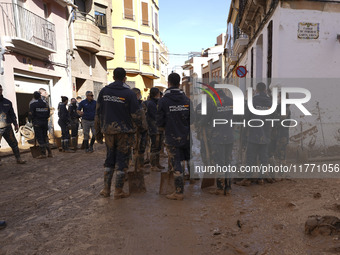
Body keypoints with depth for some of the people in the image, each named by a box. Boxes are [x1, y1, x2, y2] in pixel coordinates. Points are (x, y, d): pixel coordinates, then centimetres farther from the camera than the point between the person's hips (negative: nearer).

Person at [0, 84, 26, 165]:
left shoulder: (7, 102, 9)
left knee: (14, 143, 6)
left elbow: (12, 114, 15)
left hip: (7, 127, 3)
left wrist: (15, 124, 14)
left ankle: (18, 158, 14)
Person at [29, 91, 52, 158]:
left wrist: (33, 121, 4)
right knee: (45, 137, 13)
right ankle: (49, 152, 11)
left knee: (39, 138, 0)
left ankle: (43, 153, 0)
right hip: (45, 122, 5)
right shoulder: (45, 103, 9)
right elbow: (48, 114, 9)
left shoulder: (32, 103, -5)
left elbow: (31, 113, -8)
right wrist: (45, 119, 14)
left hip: (37, 123, -5)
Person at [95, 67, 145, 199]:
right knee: (122, 160, 6)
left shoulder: (104, 91, 3)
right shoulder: (129, 93, -9)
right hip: (124, 131, -4)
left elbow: (98, 113, 6)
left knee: (109, 159, 18)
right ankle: (118, 191, 13)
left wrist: (98, 131, 13)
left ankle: (106, 189, 21)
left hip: (108, 130, 4)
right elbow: (136, 114, -9)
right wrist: (140, 127, 9)